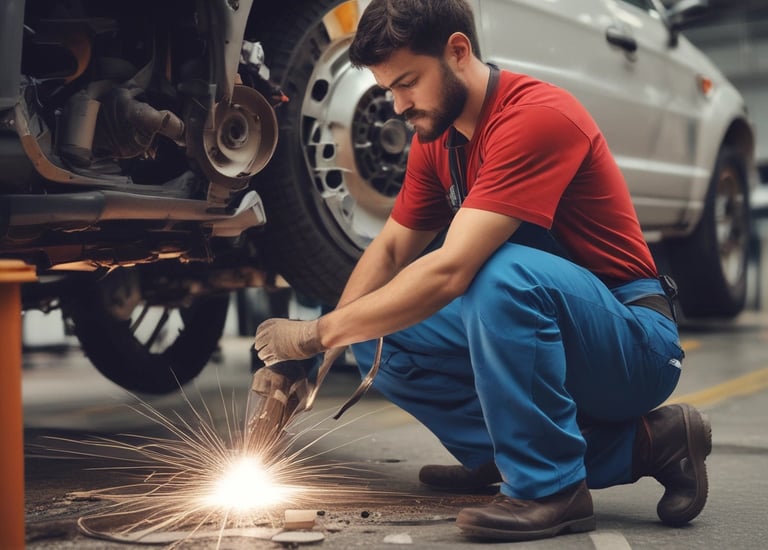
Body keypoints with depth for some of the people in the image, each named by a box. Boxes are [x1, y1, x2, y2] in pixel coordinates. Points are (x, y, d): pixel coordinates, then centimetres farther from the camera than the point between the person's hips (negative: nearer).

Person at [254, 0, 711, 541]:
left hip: (635, 342, -9)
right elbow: (391, 249, 10)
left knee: (501, 272, -35)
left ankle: (547, 487, -16)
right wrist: (319, 348, -6)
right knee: (383, 340, -2)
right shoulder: (438, 137, 5)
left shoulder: (535, 116, -23)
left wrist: (319, 332, -22)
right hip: (551, 343, 9)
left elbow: (449, 271, -30)